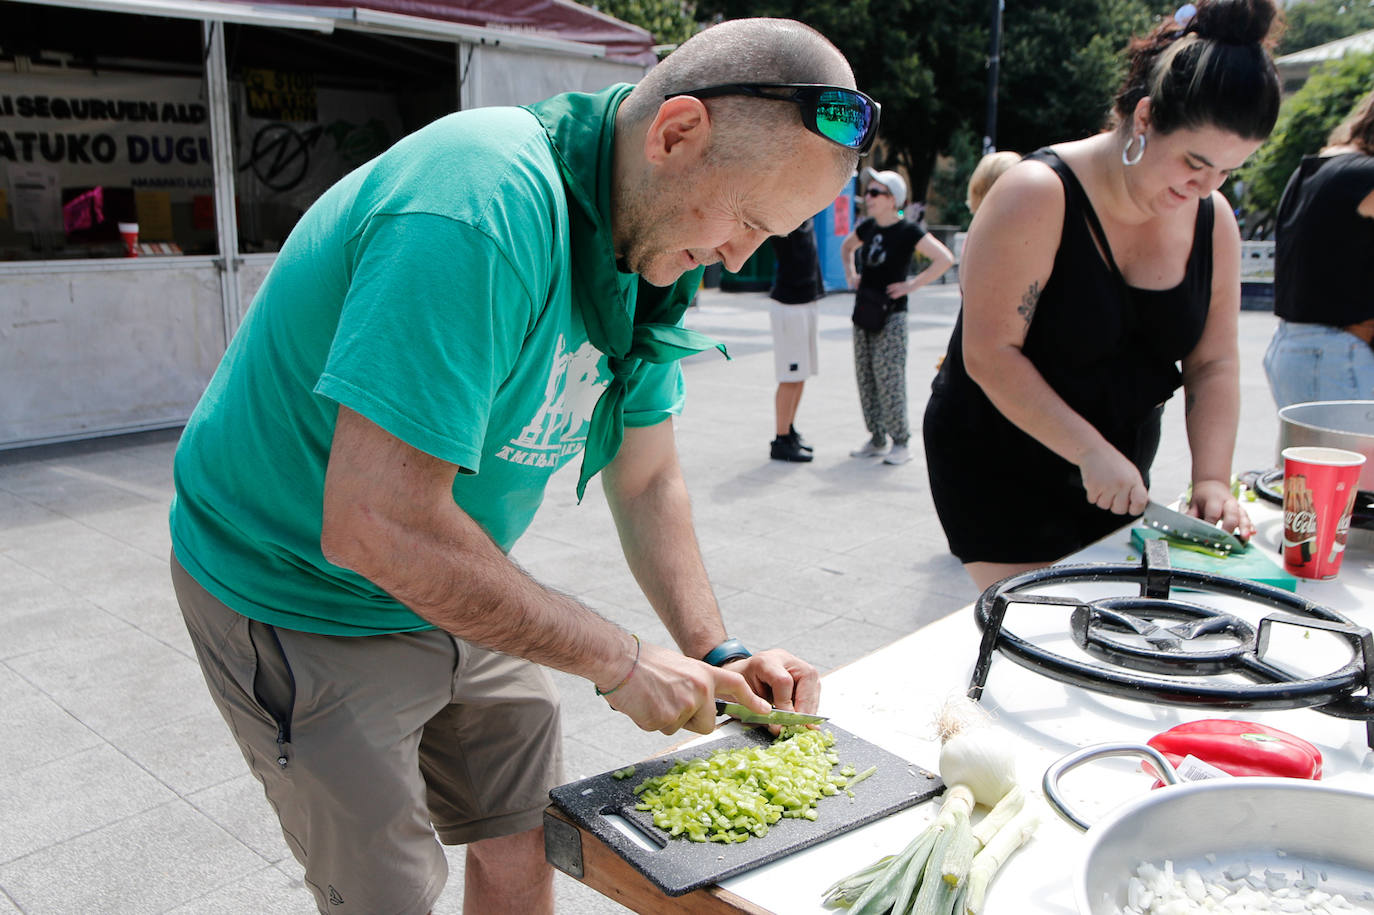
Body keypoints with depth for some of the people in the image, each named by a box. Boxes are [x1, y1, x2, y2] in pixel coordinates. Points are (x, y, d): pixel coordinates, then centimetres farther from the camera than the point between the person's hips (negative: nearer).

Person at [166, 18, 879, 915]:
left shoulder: (647, 249, -3)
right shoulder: (482, 210, -33)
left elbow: (647, 483, 5)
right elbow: (375, 528, -37)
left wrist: (715, 655, -5)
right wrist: (623, 661, -26)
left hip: (458, 588, 8)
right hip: (303, 598, -7)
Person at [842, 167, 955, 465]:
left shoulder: (907, 231, -11)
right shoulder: (867, 227, 8)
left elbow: (945, 259, -18)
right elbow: (846, 247, 31)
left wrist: (912, 285, -16)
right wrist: (851, 276, 16)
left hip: (891, 316, -7)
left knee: (889, 379, -7)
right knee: (865, 378, 9)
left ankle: (901, 443, 3)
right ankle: (877, 440, 19)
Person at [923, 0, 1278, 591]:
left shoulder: (1212, 219, 1)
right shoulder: (1039, 196, -20)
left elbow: (1214, 364, 4)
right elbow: (990, 354, -23)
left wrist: (1212, 479, -9)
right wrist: (1092, 451, -26)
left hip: (1115, 478, 7)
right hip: (998, 468, -6)